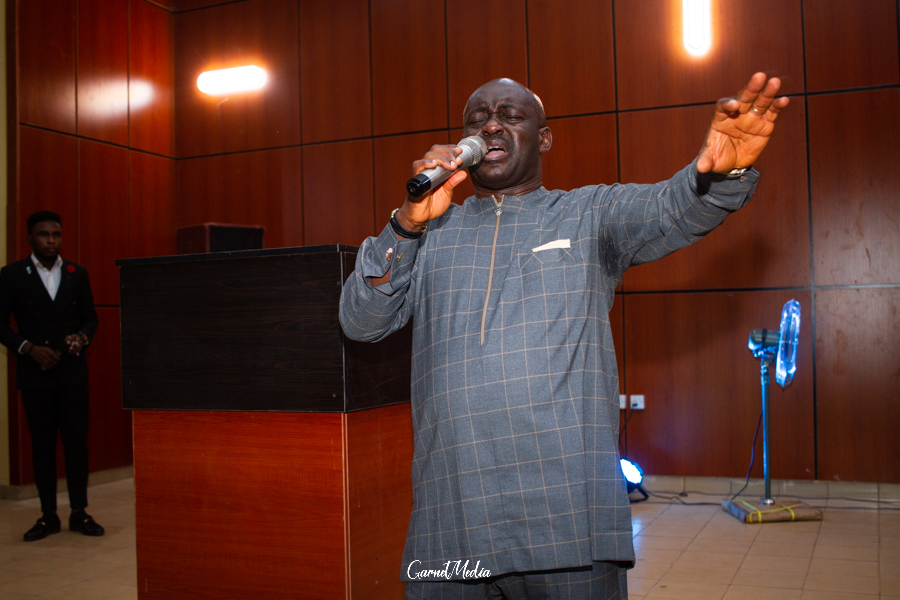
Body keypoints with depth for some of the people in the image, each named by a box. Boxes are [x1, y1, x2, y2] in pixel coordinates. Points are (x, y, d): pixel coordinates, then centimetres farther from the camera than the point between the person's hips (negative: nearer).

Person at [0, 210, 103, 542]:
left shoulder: (77, 274, 8)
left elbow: (90, 316, 14)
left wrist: (82, 337, -7)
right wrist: (29, 348, -12)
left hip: (72, 370, 1)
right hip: (34, 372, -1)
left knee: (77, 440, 0)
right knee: (42, 444, 5)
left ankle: (79, 513, 10)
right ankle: (48, 515, 14)